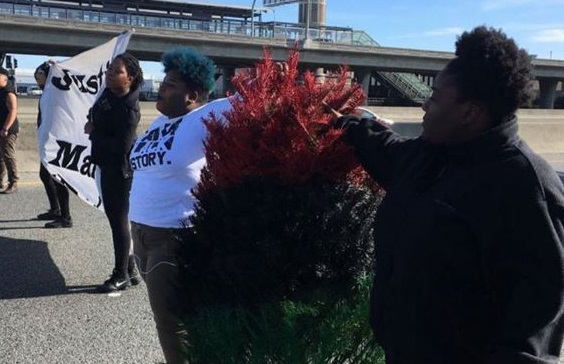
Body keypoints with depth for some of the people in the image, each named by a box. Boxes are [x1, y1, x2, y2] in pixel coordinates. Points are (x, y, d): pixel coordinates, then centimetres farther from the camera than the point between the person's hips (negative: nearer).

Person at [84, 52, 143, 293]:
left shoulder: (128, 108, -23)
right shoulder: (108, 93, 3)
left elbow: (122, 145, -28)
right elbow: (99, 117, 23)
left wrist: (93, 132, -18)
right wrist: (94, 127, 4)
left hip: (120, 170, -10)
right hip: (108, 166, 10)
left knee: (119, 220, 0)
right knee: (115, 217, 16)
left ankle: (122, 276, 12)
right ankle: (130, 269, 27)